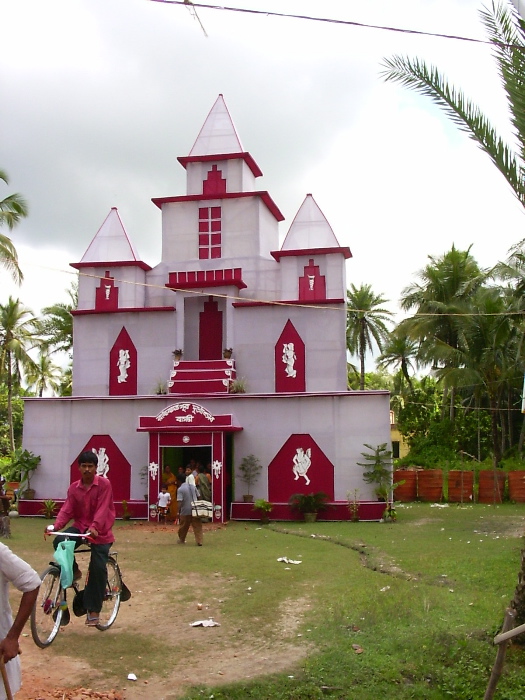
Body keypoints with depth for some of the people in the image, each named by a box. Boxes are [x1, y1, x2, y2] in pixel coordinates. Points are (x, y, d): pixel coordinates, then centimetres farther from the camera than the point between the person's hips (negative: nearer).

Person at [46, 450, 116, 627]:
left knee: (98, 569, -10)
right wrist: (56, 526, -24)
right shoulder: (74, 488, 2)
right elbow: (67, 510, -4)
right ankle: (74, 572, 1)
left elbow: (102, 508, -20)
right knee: (60, 542, -26)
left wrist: (94, 527, -37)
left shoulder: (104, 484, -10)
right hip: (80, 526, 4)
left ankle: (93, 610, 3)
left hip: (99, 531, -3)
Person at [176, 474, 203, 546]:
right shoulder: (192, 486, 9)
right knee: (197, 526, 2)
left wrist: (179, 513, -13)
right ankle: (199, 541, -6)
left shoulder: (180, 489, -9)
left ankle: (181, 540, 31)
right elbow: (198, 497, 12)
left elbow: (180, 502, -16)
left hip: (185, 511, -4)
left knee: (183, 526, 14)